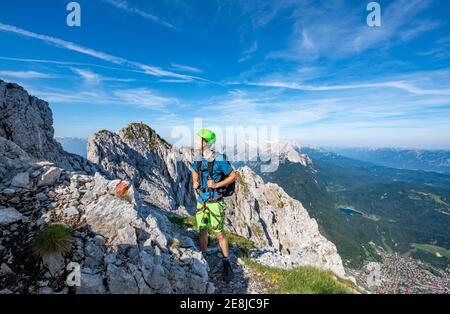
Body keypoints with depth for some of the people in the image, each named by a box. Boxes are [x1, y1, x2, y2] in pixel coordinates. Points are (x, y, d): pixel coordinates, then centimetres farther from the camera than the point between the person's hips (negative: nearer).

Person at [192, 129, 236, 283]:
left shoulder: (219, 159, -16)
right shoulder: (198, 159, 3)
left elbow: (233, 176, -10)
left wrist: (217, 185, -19)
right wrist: (195, 182, 2)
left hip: (215, 202, -5)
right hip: (201, 200, 6)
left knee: (219, 233, 3)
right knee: (202, 231, 14)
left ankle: (227, 264, 21)